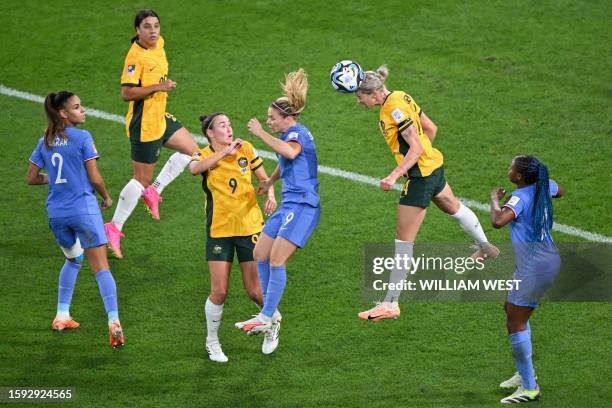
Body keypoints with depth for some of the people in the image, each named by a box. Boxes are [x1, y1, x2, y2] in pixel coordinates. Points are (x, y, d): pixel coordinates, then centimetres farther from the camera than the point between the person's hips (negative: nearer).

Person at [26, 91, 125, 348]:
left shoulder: (45, 142, 8)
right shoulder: (82, 138, -8)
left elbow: (31, 178, 11)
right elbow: (95, 178, -9)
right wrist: (106, 197, 9)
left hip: (56, 212, 5)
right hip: (83, 209, -5)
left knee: (73, 259, 26)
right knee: (100, 266, -6)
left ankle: (62, 316, 26)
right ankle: (113, 320, -18)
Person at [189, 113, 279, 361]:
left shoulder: (245, 148, 3)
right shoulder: (204, 155, -3)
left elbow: (264, 177, 13)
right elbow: (194, 168, -28)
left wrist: (270, 195, -7)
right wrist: (225, 152, -30)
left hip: (250, 227, 1)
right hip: (219, 231, -1)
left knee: (255, 291, 2)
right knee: (219, 291, -6)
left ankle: (273, 322, 34)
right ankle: (212, 341, 16)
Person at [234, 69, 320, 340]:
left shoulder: (297, 132, -12)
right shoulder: (291, 134, 19)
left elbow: (290, 153, -37)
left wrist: (261, 133, -30)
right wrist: (270, 181, 50)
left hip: (302, 206, -11)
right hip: (289, 206, 11)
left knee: (276, 260, -16)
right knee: (260, 254, 9)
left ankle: (266, 318, -15)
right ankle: (270, 312, 14)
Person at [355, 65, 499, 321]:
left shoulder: (394, 109, -23)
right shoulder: (401, 97, 4)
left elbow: (416, 148, -26)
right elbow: (431, 128, 12)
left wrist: (394, 175, -29)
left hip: (420, 176, -10)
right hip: (434, 165, 10)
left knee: (404, 240, -7)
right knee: (453, 207, 36)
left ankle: (390, 304, -5)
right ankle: (486, 248, 62)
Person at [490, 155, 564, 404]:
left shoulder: (520, 197, -20)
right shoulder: (545, 187, 4)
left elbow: (497, 221, -35)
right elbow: (560, 192, 29)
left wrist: (495, 200, -16)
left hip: (534, 267, -10)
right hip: (549, 259, 10)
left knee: (516, 323, -3)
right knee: (511, 309, 24)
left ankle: (529, 388, -2)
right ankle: (524, 373, 32)